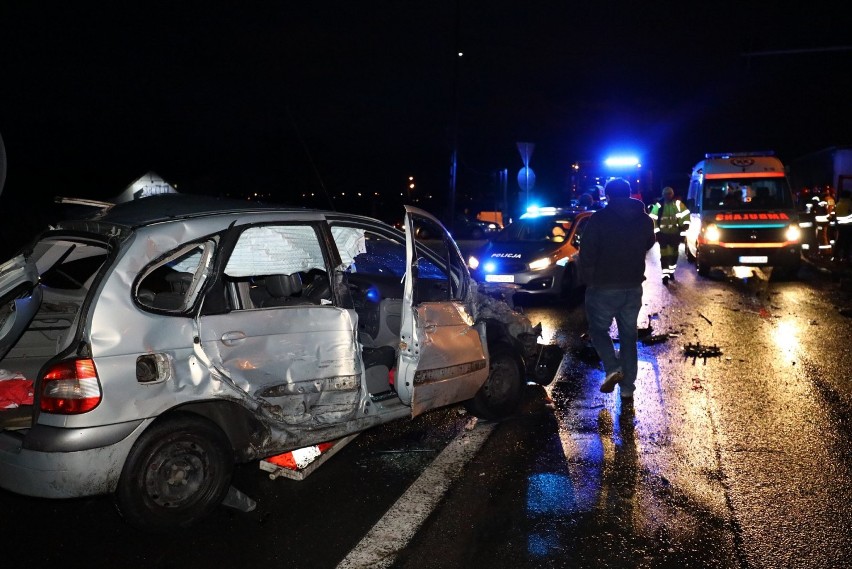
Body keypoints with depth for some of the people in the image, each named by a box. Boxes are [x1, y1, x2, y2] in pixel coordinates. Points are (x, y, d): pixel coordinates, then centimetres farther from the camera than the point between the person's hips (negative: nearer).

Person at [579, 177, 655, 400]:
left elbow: (586, 255, -13)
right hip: (633, 288, 5)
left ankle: (613, 368, -10)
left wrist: (587, 280, 1)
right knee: (628, 336, 13)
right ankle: (627, 388, 14)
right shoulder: (645, 220, 5)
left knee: (598, 329, 13)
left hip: (603, 288, -4)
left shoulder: (599, 219, -12)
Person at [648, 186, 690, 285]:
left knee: (673, 254, 14)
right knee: (664, 255, -7)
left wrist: (682, 232, -6)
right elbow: (653, 219, 0)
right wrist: (657, 231, -6)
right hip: (663, 234, -1)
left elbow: (685, 217, -4)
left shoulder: (678, 204, -6)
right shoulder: (659, 205, -4)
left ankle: (671, 272, 31)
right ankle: (665, 276, -8)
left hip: (675, 234, 1)